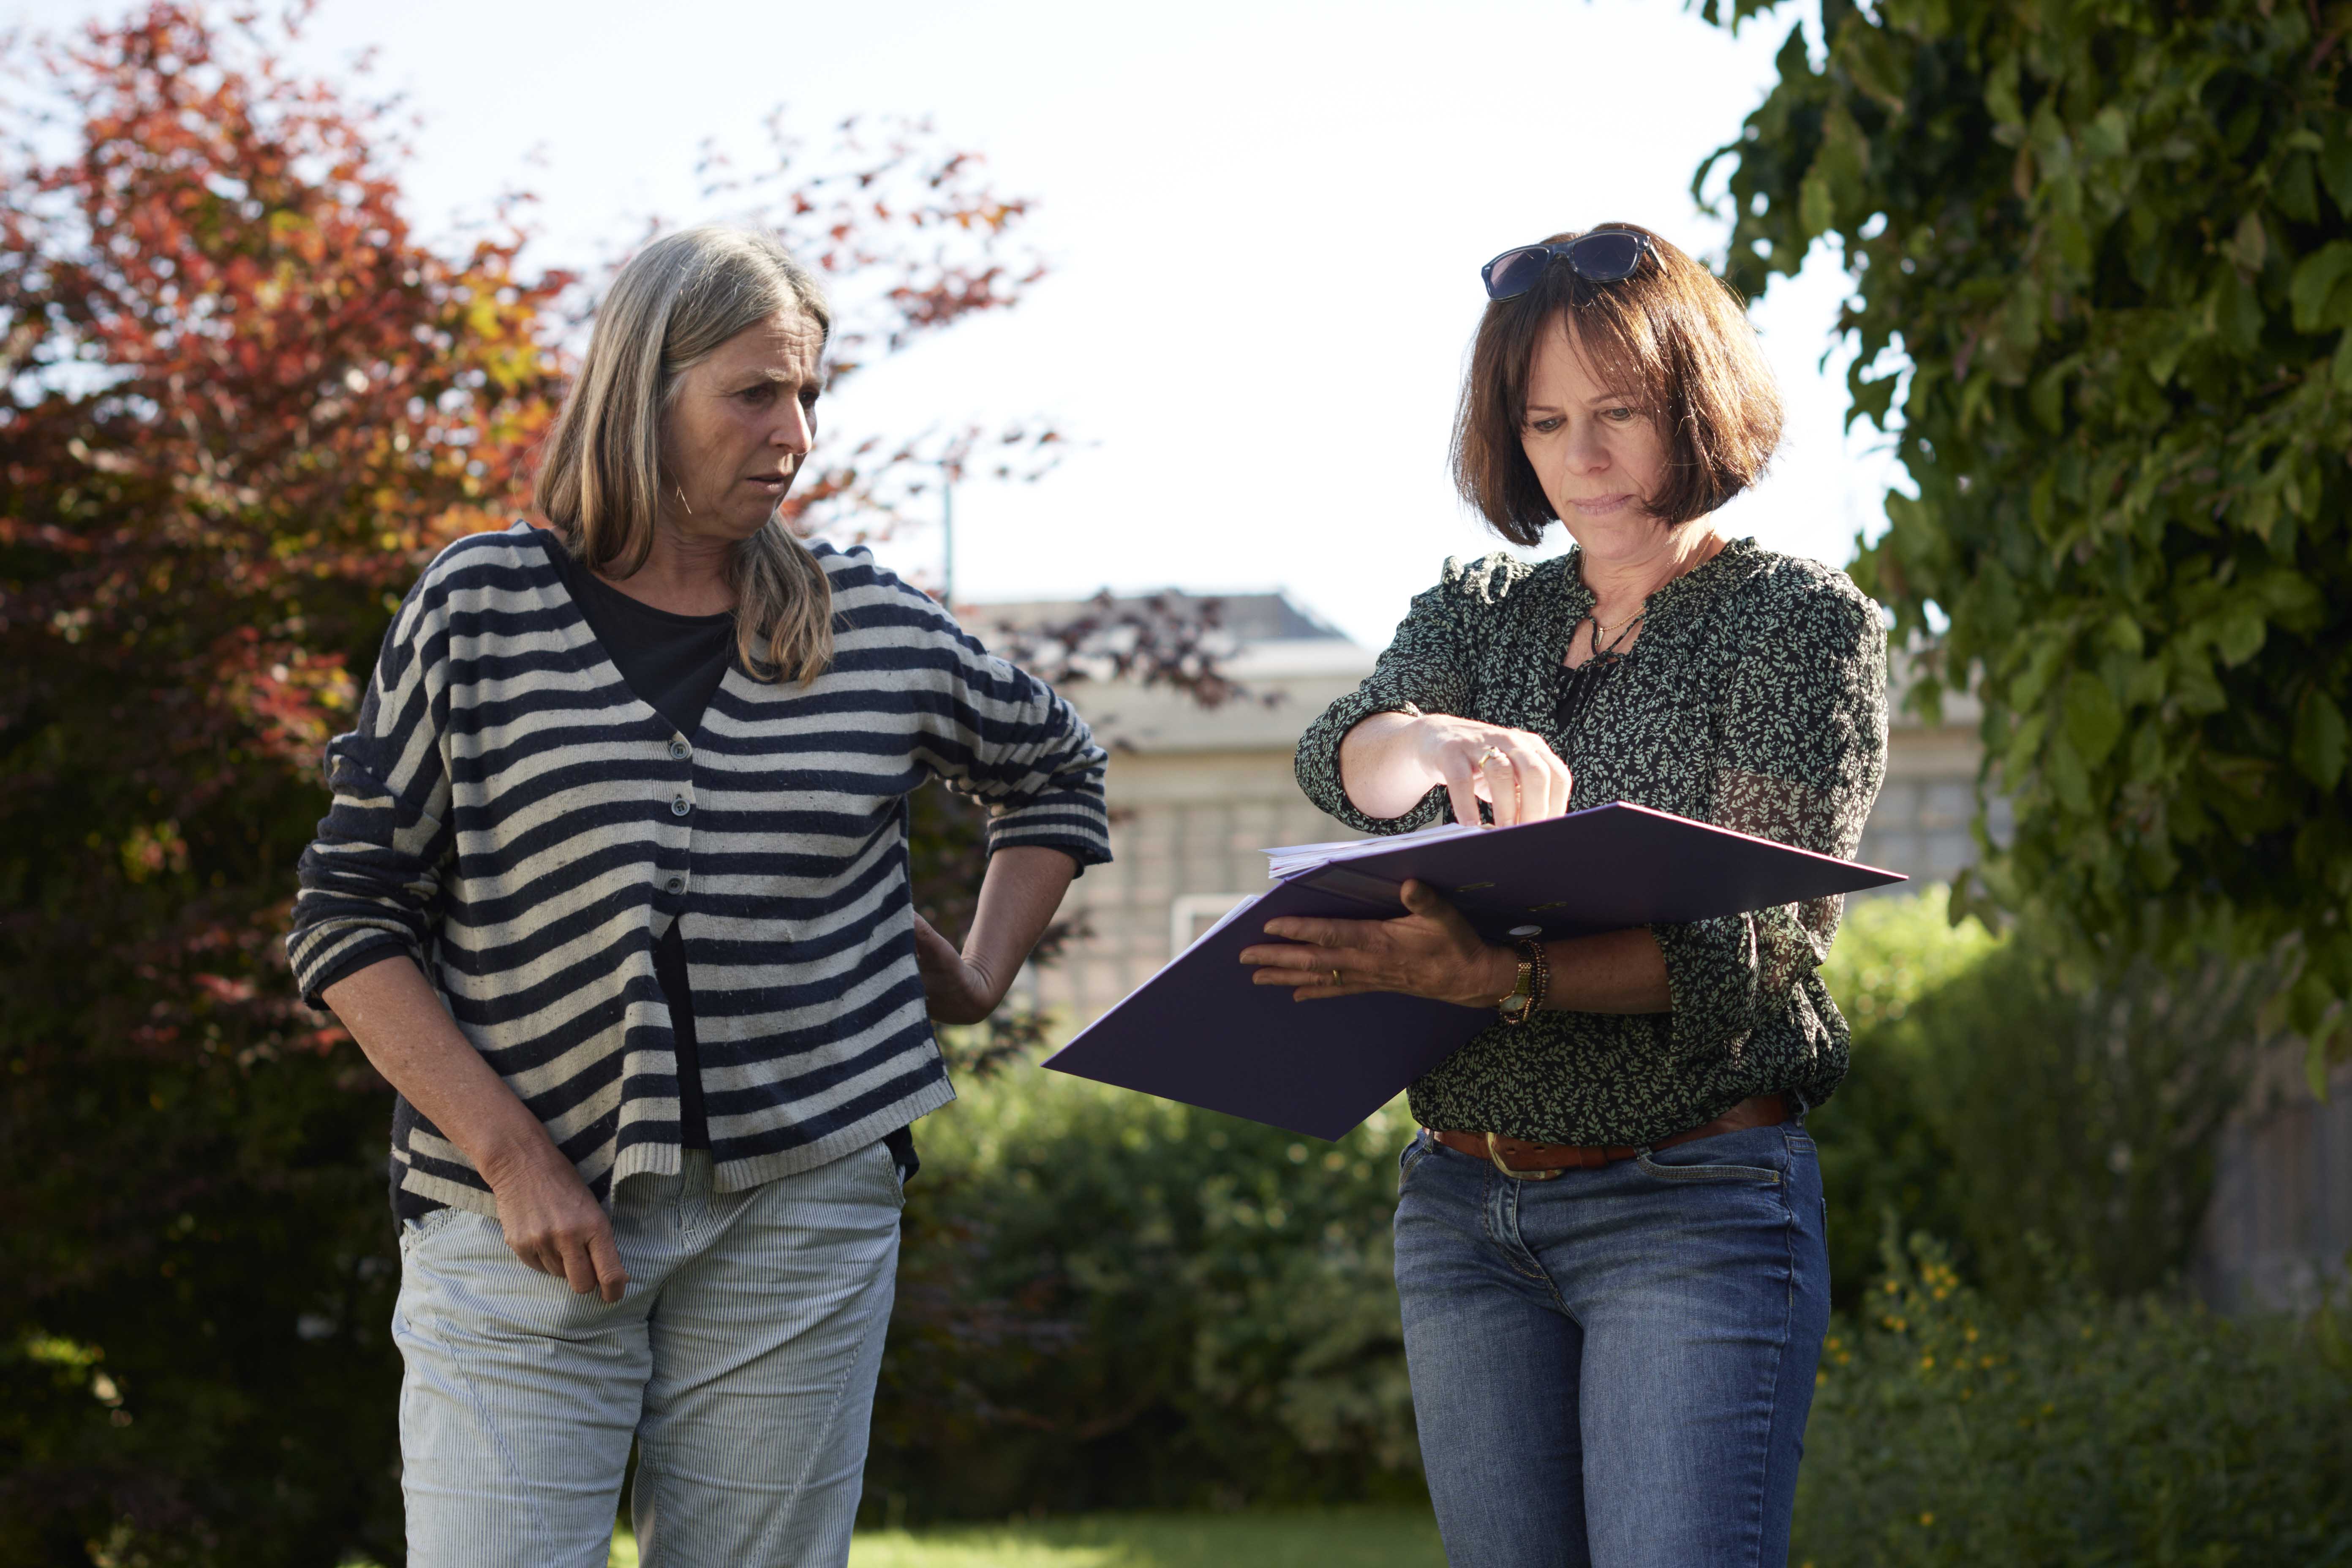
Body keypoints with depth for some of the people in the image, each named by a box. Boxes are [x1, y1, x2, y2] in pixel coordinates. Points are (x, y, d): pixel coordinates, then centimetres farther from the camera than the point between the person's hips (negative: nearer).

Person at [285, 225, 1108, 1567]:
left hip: (803, 1206, 2)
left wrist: (983, 979, 16)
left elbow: (1056, 771, 28)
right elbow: (350, 917, 0)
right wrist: (508, 1155, -9)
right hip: (525, 1220, -2)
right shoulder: (478, 614, 2)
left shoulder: (879, 628, 9)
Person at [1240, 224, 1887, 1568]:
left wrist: (1495, 977, -26)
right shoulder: (1478, 612, 15)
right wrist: (1448, 745, -30)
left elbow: (1760, 941, -12)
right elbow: (1343, 759, -6)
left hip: (1694, 1204, -5)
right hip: (1465, 1204, 5)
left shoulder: (1806, 622, 0)